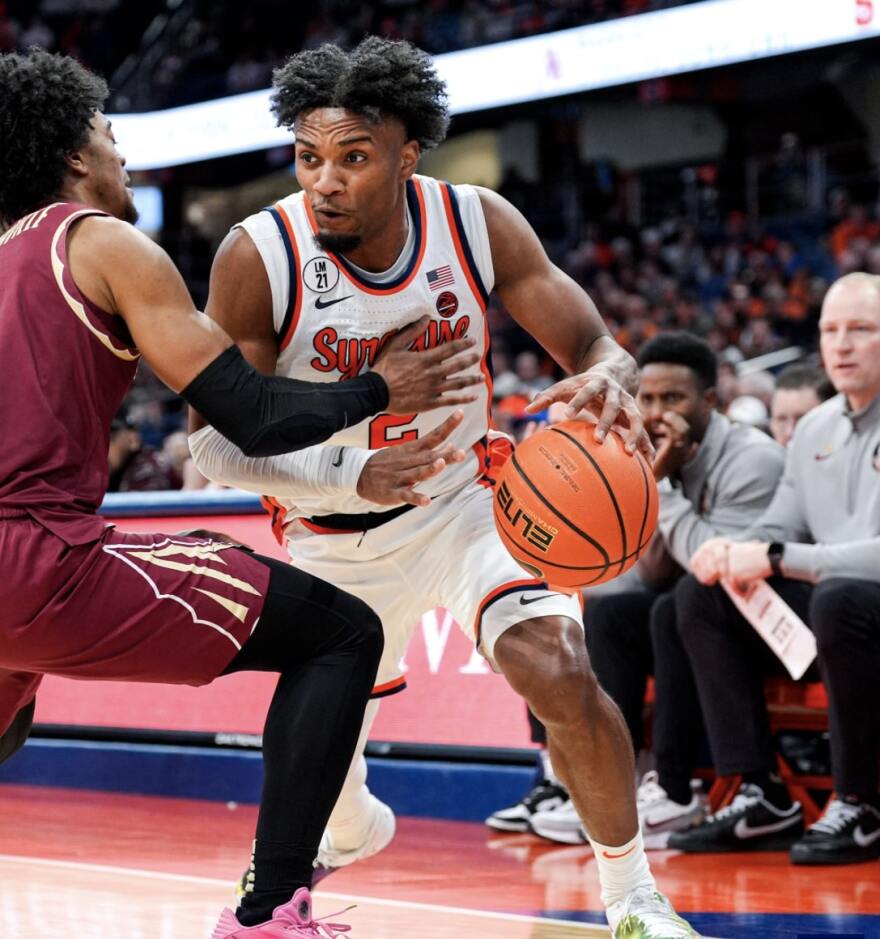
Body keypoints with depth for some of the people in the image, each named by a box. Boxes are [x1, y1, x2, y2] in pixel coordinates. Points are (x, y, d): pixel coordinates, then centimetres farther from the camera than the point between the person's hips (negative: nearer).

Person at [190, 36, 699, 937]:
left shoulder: (478, 224, -20)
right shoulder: (257, 258, -26)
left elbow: (596, 345, -14)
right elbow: (216, 441, -25)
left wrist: (605, 381, -41)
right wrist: (349, 475, -43)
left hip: (461, 500, 0)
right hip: (332, 535, 0)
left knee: (562, 675, -23)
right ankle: (350, 828, 57)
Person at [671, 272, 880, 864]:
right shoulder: (816, 430, 12)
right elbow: (778, 530, 16)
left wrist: (777, 560, -25)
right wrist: (734, 553, -8)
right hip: (829, 606, 8)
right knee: (703, 594, -2)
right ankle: (762, 797, -7)